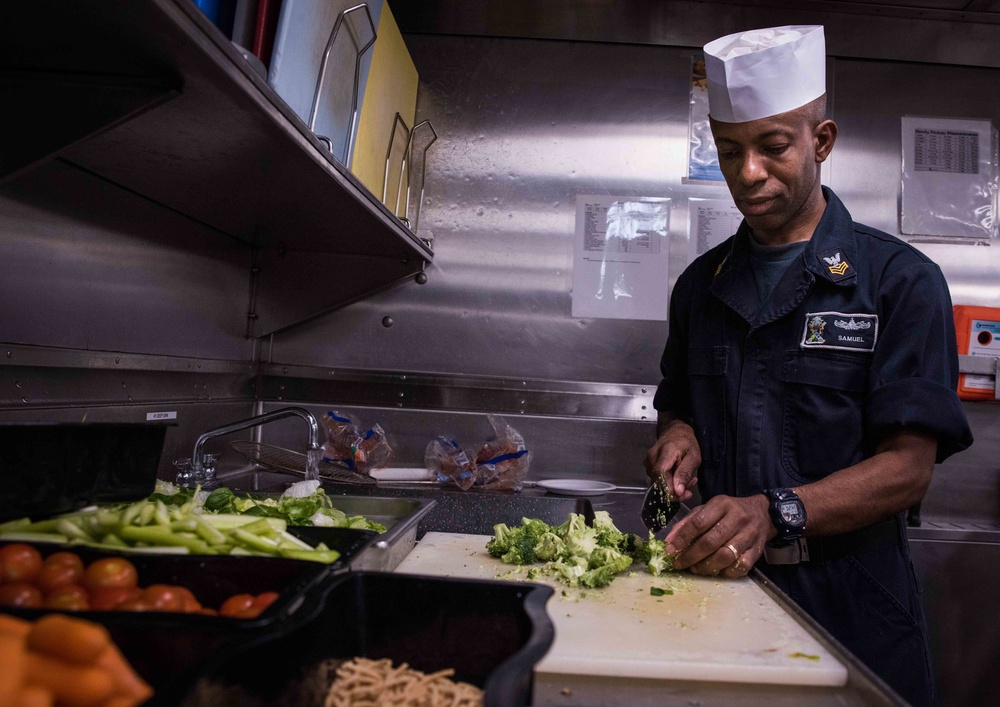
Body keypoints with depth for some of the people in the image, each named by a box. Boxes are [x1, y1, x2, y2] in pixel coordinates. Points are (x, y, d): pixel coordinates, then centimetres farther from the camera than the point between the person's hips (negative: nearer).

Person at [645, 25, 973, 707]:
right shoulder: (702, 284, 6)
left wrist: (776, 512, -28)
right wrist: (679, 437, -8)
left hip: (850, 603, -3)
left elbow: (909, 467, -13)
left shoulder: (900, 280, -7)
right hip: (718, 583, 4)